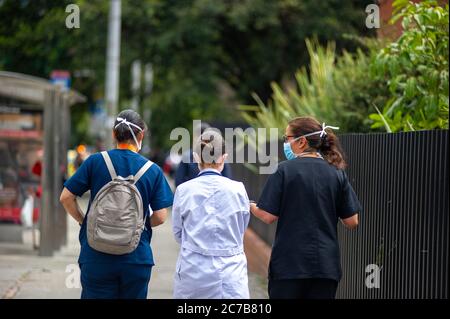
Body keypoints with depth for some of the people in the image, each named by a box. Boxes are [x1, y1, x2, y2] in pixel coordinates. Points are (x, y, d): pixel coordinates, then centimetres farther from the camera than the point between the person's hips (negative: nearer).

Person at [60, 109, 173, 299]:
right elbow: (160, 217, -4)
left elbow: (66, 197, -3)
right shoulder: (153, 171, -2)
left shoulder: (95, 162, -2)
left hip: (96, 257, 0)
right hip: (137, 258, 0)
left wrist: (83, 220, 12)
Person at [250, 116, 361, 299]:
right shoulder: (337, 173, 3)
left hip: (289, 263, -3)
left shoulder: (285, 170, -6)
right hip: (326, 264, 3)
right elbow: (352, 221, 3)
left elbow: (269, 216, -8)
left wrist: (251, 207, 11)